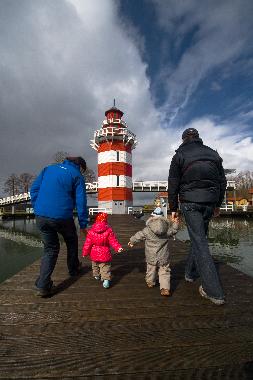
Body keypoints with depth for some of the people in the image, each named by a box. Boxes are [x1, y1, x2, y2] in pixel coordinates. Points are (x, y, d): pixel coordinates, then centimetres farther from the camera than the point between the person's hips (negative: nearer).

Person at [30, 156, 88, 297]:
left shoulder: (49, 168, 14)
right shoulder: (77, 176, 0)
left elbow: (34, 189, 11)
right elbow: (81, 202, -4)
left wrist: (38, 210, 15)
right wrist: (83, 225, 2)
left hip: (41, 217, 4)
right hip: (62, 217, -4)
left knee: (50, 248, 18)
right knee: (72, 241, 25)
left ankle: (42, 285, 10)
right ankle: (73, 268, 41)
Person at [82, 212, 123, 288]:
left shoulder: (91, 231, -12)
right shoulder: (109, 230, -15)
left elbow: (87, 244, -6)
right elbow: (113, 241, -16)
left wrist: (85, 253, 5)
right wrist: (118, 248, -9)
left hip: (94, 254, 2)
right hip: (105, 254, -2)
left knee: (95, 265, 28)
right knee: (105, 268, 8)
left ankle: (96, 275, 46)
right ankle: (106, 279, -5)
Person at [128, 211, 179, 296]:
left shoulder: (147, 230, -13)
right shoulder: (167, 229, -8)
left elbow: (138, 236, -2)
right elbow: (173, 231, 12)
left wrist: (132, 241, 15)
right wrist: (175, 223, 27)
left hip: (151, 257, 0)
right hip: (164, 257, 0)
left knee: (151, 269, 21)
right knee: (164, 272, 9)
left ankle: (150, 283, 42)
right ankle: (165, 288, 3)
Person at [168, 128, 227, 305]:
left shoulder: (180, 155, 3)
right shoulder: (213, 154, 15)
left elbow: (173, 185, -2)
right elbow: (222, 181, 16)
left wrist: (173, 208, 4)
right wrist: (218, 204, 22)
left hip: (190, 202, -5)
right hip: (210, 202, 5)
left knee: (199, 242, -4)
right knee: (199, 237, 18)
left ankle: (214, 292, -3)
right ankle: (191, 272, 31)